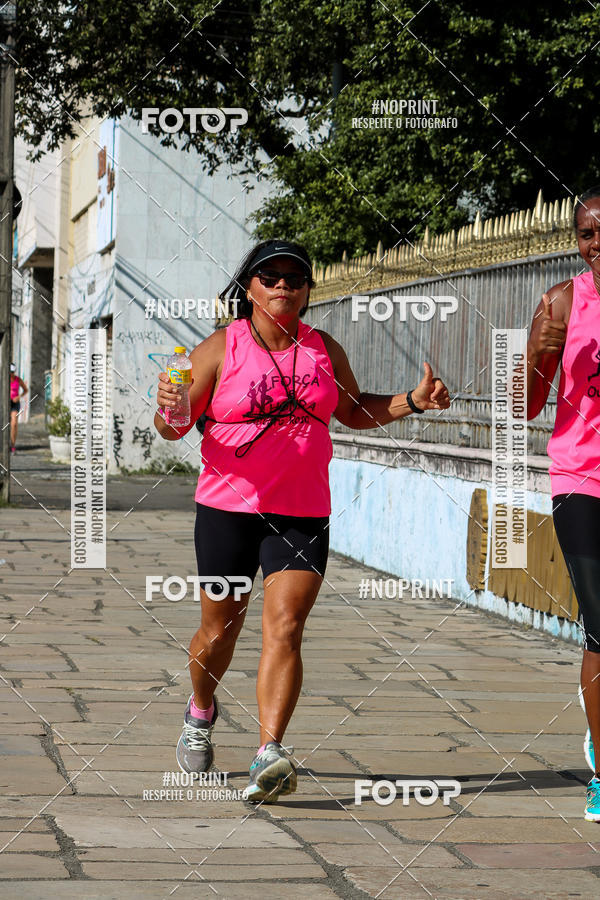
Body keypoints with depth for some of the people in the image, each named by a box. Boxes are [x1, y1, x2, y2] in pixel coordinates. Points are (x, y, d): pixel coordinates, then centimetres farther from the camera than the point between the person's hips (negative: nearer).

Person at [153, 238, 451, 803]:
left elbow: (353, 411, 23)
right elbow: (175, 427, -2)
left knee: (284, 628, -14)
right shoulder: (220, 349, -3)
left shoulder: (325, 350, 8)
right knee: (219, 630, 8)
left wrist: (413, 401, 9)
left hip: (303, 513, 1)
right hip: (227, 507, -1)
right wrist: (168, 408, -26)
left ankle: (269, 755, -22)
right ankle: (201, 711, 40)